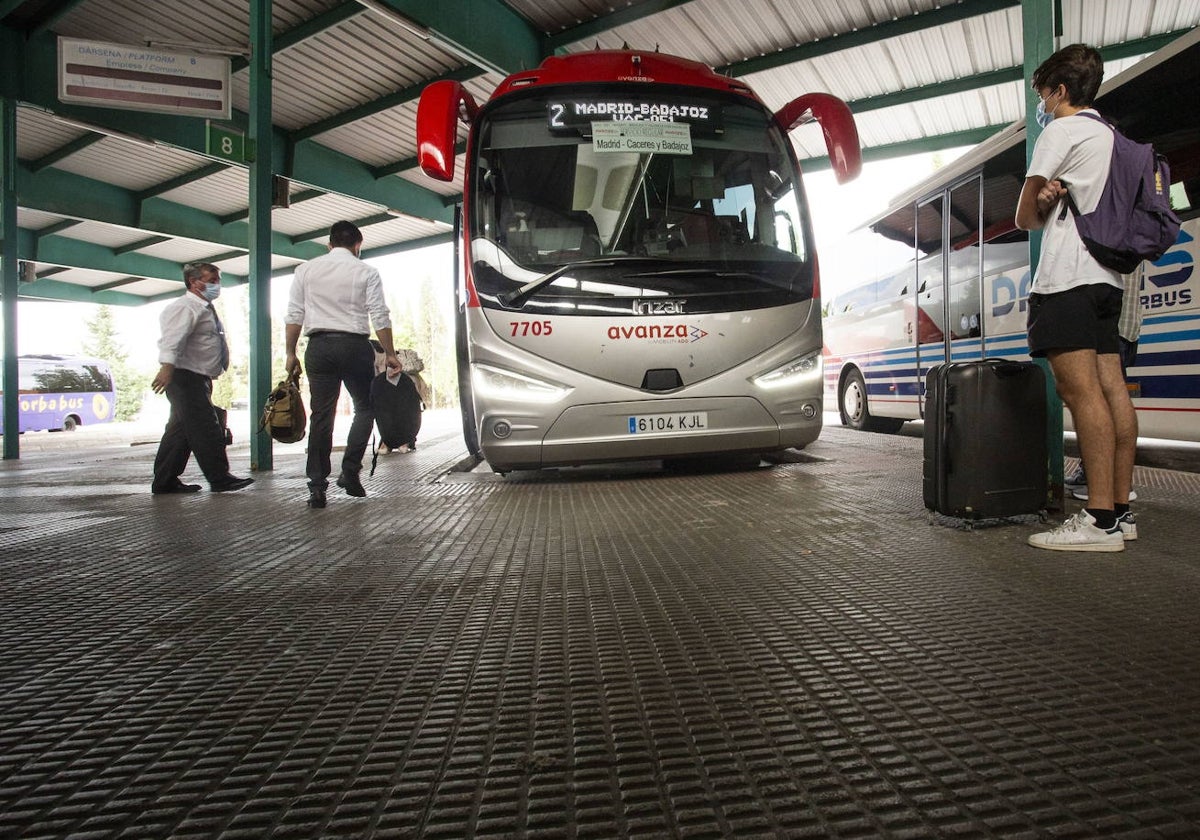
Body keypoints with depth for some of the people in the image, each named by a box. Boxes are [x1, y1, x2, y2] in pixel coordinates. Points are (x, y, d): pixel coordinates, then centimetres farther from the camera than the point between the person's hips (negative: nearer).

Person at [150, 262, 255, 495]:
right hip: (185, 377, -10)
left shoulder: (205, 309, 21)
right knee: (206, 428, -11)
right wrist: (167, 366, -40)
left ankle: (165, 482, 17)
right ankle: (219, 478, -8)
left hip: (198, 379, 10)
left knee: (181, 429, 11)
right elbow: (172, 337, -27)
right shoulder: (185, 306, -11)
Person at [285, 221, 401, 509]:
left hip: (319, 346, 3)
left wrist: (291, 353, 12)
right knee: (364, 408, 13)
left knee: (320, 415, 4)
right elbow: (380, 317, -3)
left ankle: (317, 487, 4)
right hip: (355, 345, -2)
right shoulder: (366, 272, 3)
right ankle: (349, 471, 3)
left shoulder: (306, 270, 11)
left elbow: (294, 316, 7)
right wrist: (389, 354, 2)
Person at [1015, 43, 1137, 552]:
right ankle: (1121, 511, 6)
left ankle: (1100, 520, -18)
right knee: (1111, 391, 4)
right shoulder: (1111, 138, 27)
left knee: (1081, 391, -15)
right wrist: (1053, 196, 7)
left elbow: (1025, 218, -1)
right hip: (1105, 278, 10)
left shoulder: (1060, 132, 0)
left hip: (1067, 278, -9)